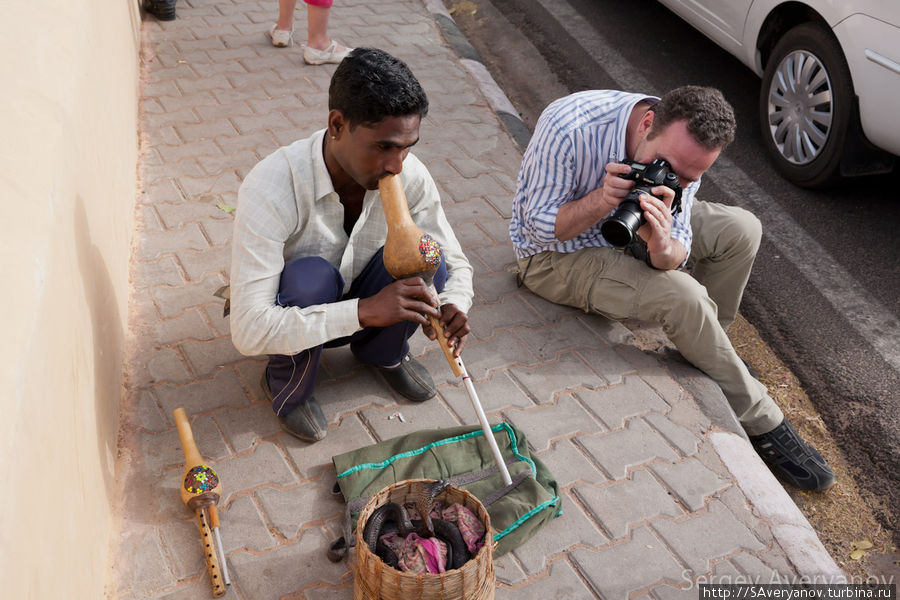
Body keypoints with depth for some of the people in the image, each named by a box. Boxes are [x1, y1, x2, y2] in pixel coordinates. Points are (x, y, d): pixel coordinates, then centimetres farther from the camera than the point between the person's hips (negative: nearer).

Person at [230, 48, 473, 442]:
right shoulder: (270, 188, -34)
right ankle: (287, 385, -4)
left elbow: (456, 264, -7)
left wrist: (451, 307, -31)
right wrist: (364, 310, -46)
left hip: (365, 305, 4)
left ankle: (383, 352, 7)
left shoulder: (410, 176, -21)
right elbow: (249, 332, -37)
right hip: (289, 318, -3)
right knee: (310, 277, -37)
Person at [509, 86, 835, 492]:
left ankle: (705, 351, 16)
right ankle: (761, 421, -4)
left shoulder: (683, 147, -16)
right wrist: (601, 201, -42)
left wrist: (662, 247, -40)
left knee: (741, 229, -4)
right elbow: (539, 228, -26)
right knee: (684, 299, -26)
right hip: (557, 254, -6)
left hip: (624, 227, 6)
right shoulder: (569, 127, -34)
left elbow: (677, 254, -15)